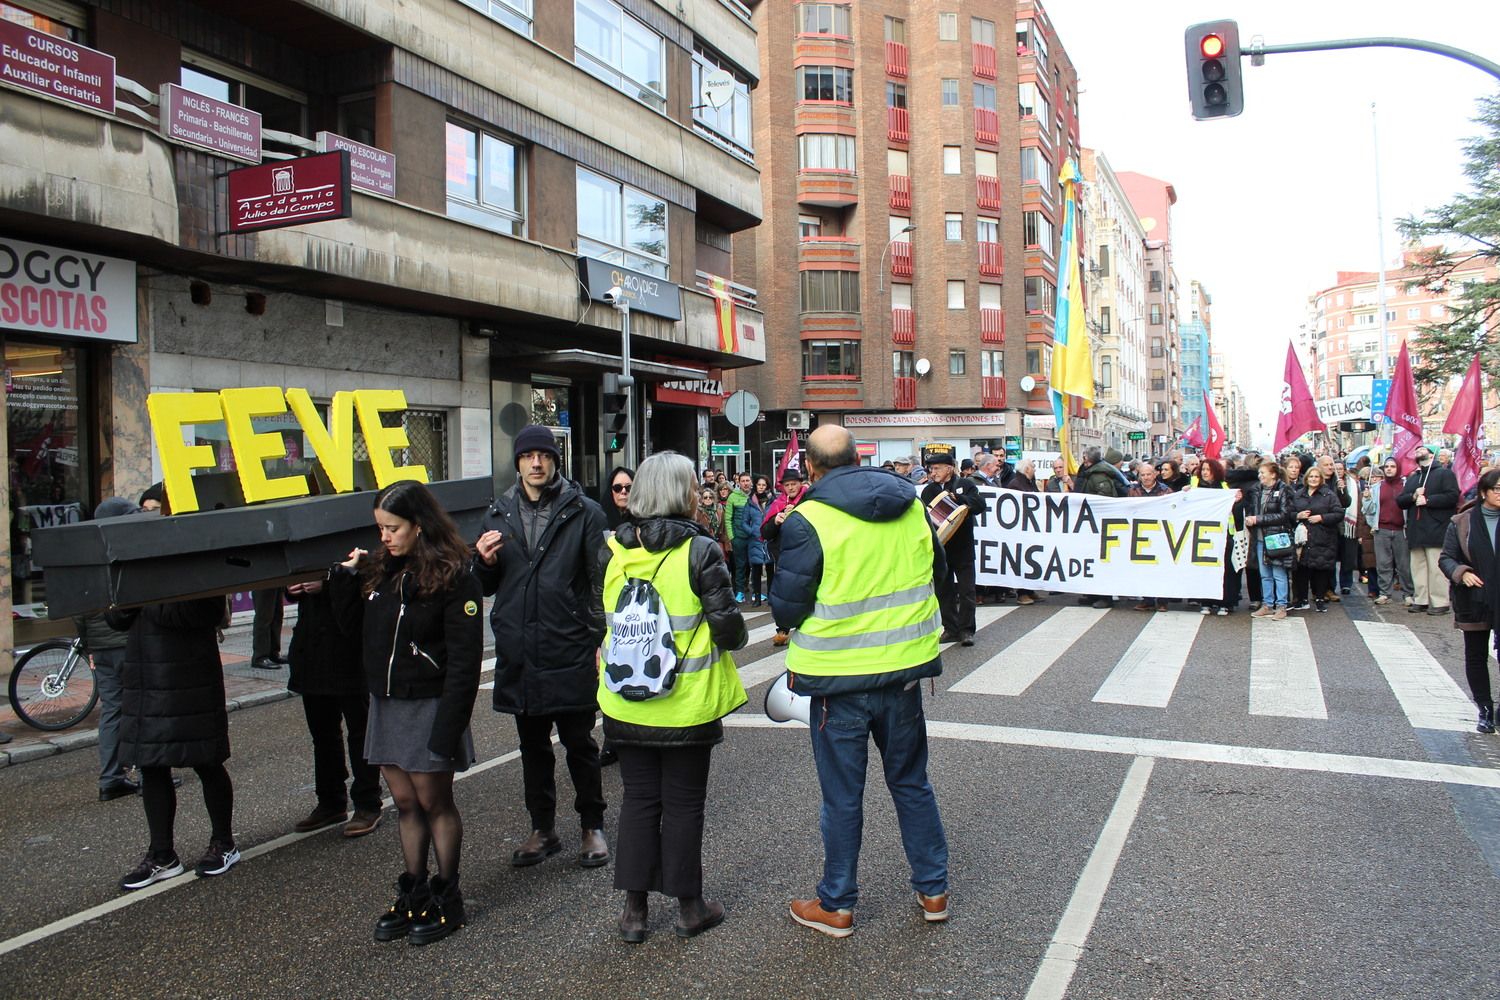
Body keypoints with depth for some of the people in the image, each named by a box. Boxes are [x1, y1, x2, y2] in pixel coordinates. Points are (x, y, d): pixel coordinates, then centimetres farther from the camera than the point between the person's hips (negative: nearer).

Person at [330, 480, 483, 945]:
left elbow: (464, 662, -17)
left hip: (428, 706, -6)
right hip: (386, 704, 7)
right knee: (405, 803, 14)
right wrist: (344, 577, 4)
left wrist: (448, 727, -21)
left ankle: (447, 898, 20)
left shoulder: (452, 576, -15)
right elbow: (354, 625, 18)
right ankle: (413, 895, 27)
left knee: (434, 802, 5)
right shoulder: (380, 569, 6)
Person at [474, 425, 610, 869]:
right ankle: (542, 830, 30)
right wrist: (484, 562, -8)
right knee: (533, 746, 16)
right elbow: (486, 587, 14)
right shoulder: (498, 515, 9)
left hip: (571, 653, -4)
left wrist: (601, 641, -13)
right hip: (519, 654, 4)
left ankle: (592, 827, 25)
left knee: (579, 743, 9)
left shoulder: (583, 512, -4)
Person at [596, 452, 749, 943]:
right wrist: (738, 636, 8)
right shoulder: (700, 552, -14)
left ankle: (634, 909, 20)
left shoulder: (614, 551, -1)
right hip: (687, 702, -3)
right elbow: (726, 625, -13)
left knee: (638, 798, 14)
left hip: (627, 702, 4)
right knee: (684, 801, 10)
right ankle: (689, 907, 22)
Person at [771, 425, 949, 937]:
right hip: (905, 667, 5)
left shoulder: (807, 521, -16)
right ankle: (934, 889, 32)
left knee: (842, 796, 9)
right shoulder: (911, 507, 0)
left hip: (840, 675, -4)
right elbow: (937, 571, 16)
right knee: (911, 781, 21)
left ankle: (836, 905, 23)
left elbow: (786, 607, -14)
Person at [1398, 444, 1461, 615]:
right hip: (1416, 530, 6)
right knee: (1418, 566, 6)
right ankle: (1420, 600, 10)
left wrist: (1427, 500, -13)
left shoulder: (1444, 473, 4)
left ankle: (1440, 603, -5)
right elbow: (1399, 501, 13)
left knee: (1436, 567, -9)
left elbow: (1452, 497, -10)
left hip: (1436, 529, -6)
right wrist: (1413, 496, -6)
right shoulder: (1411, 478, 23)